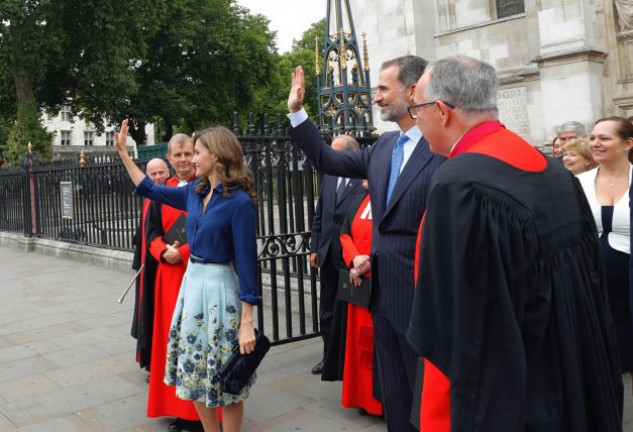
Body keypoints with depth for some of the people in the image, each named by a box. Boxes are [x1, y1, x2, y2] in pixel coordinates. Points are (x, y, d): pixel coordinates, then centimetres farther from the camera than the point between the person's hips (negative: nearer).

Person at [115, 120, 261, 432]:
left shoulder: (239, 202, -17)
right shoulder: (195, 191, 4)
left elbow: (247, 262, -18)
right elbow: (149, 189, 21)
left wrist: (247, 322, -19)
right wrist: (122, 151, 20)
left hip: (220, 288, -7)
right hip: (191, 282, 8)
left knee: (225, 379, 5)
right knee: (195, 371, 16)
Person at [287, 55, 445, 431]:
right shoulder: (384, 146, 8)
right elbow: (328, 161, 15)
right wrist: (297, 111, 11)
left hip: (422, 293, -7)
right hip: (384, 291, 8)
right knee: (394, 392, 21)